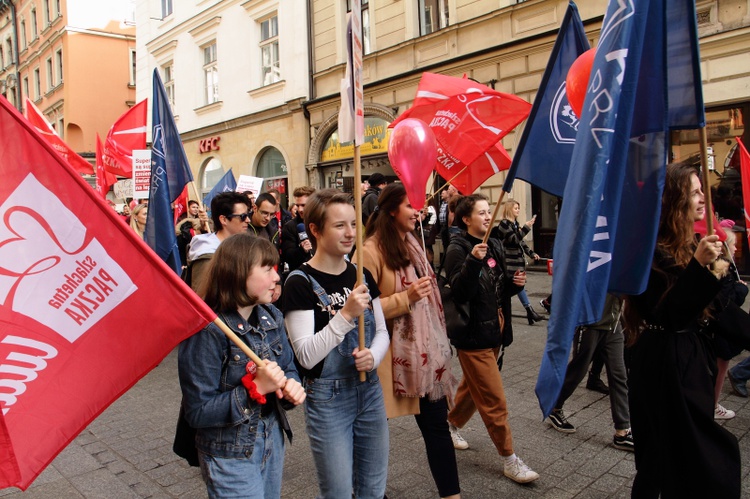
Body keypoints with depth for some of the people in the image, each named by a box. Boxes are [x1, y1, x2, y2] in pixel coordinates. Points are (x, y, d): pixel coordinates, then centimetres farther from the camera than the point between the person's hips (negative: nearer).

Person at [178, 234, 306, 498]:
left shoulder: (271, 317, -3)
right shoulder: (206, 331, -23)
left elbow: (288, 367, 9)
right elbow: (198, 413, -21)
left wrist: (292, 386, -13)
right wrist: (255, 388, -29)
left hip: (272, 440, 7)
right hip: (231, 454, -7)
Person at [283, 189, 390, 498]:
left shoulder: (362, 276, 3)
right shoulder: (300, 282, -15)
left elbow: (381, 331, 8)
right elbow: (306, 355, -20)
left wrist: (373, 356, -13)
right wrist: (345, 315, -29)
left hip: (369, 390, 6)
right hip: (327, 397, -5)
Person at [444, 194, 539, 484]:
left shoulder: (494, 246, 9)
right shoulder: (458, 249, -14)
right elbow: (461, 291, -25)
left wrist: (515, 282, -4)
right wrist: (473, 261, -37)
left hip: (494, 330, 8)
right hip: (473, 333, -8)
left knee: (473, 388, 23)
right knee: (494, 400, -2)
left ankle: (451, 424, 44)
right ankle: (509, 459, 11)